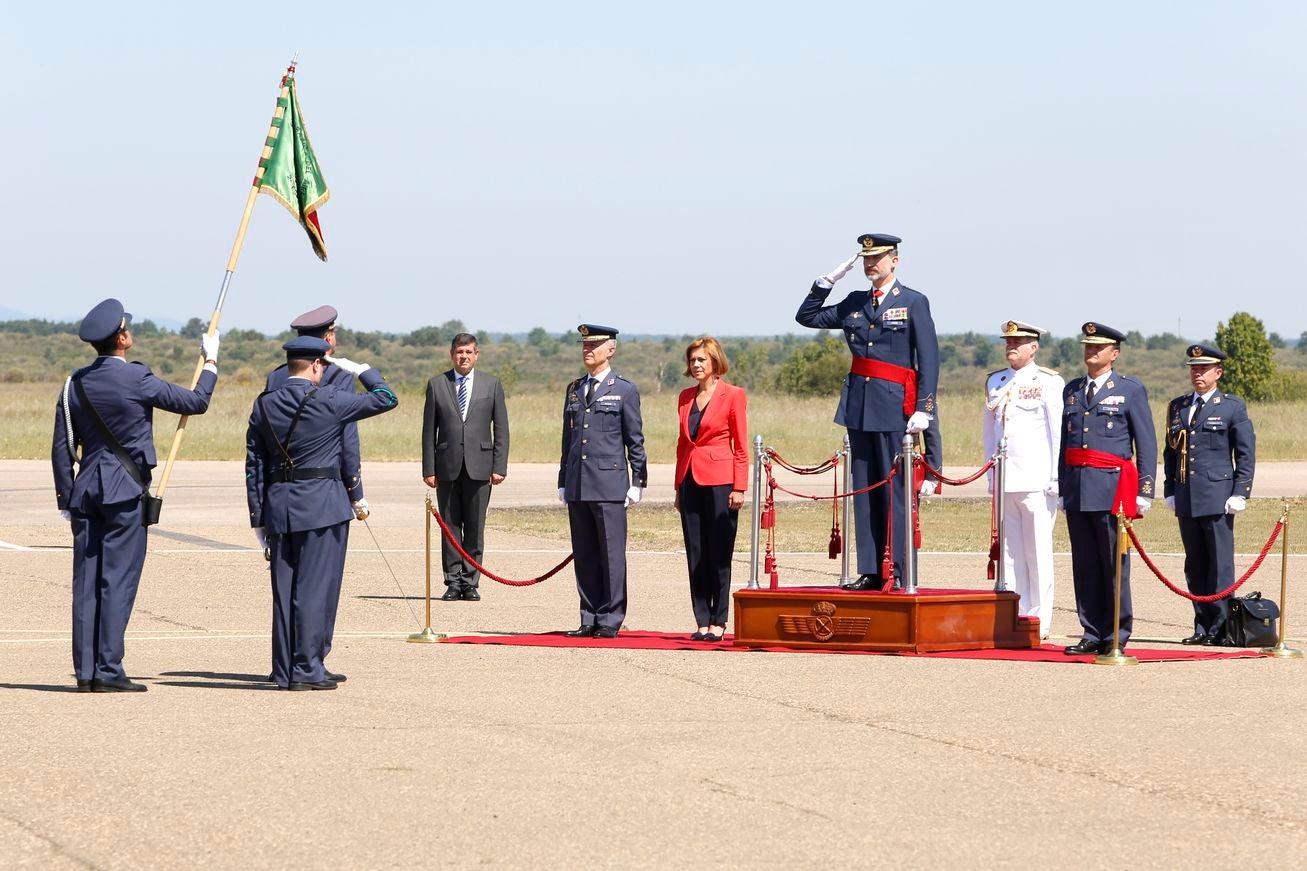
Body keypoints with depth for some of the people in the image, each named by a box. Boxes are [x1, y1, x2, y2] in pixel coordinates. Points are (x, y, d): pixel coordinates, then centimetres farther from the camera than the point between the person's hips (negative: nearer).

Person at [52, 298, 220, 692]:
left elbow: (61, 447, 8)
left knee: (86, 581, 6)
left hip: (86, 490, 6)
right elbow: (196, 402, -2)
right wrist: (211, 360, 12)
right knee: (118, 580, -4)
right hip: (125, 492, -6)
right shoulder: (136, 379, -11)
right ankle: (108, 671, -6)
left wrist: (66, 497, 15)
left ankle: (85, 672, 7)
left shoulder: (76, 384, 5)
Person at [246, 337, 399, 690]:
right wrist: (360, 369, 14)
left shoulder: (264, 405, 6)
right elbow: (386, 398, -1)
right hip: (322, 505, -5)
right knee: (316, 588, -2)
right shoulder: (329, 400, -8)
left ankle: (285, 670, 12)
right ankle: (307, 669, -3)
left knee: (284, 590, 9)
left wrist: (258, 517, 12)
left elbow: (254, 465, 8)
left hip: (278, 505, 5)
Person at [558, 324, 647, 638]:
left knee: (612, 554, -3)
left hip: (610, 484, -5)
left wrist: (637, 483, -3)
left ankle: (611, 620, 1)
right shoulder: (574, 390, 16)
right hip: (578, 487, 5)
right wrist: (563, 481, 16)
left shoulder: (624, 390, 1)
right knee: (584, 555, 6)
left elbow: (635, 441, 1)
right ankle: (589, 619, 11)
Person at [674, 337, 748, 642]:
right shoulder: (686, 397, 13)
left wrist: (739, 488, -10)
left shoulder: (733, 395, -3)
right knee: (696, 555, 5)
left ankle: (718, 623, 3)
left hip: (719, 481, -5)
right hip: (690, 481, 5)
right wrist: (678, 487, 14)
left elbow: (741, 446, -4)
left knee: (719, 554, -2)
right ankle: (703, 622, 9)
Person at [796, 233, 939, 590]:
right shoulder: (855, 303, 14)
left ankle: (896, 573, -3)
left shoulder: (914, 302, -1)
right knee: (864, 490, 6)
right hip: (858, 406, 6)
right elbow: (807, 317, 19)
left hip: (895, 409, -6)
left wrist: (923, 409, -13)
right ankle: (869, 572, 9)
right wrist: (827, 281, 8)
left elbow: (929, 359, -6)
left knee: (894, 491, -5)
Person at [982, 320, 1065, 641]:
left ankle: (1038, 623, 1)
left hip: (1037, 482, -5)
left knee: (1038, 552, -2)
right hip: (1005, 482, 5)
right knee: (1010, 552, 6)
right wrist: (991, 475, 15)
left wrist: (1056, 480, -7)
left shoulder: (1049, 382, -2)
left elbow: (1059, 434, -3)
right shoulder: (995, 382, 14)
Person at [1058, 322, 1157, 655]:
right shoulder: (1072, 390, 16)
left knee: (1114, 565, -3)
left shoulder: (1131, 389, 2)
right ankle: (1092, 634, 10)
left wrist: (1144, 491, -7)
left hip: (1112, 487, -5)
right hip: (1076, 489, 5)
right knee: (1085, 565, 5)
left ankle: (1116, 637, 2)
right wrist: (1062, 487, 13)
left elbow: (1147, 443, 0)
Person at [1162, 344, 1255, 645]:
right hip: (1186, 498, 5)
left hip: (1217, 497, -5)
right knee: (1195, 566, 6)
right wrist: (1170, 490, 10)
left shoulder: (1233, 407, 2)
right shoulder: (1177, 407, 15)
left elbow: (1246, 454, 0)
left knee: (1220, 564, -4)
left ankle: (1220, 628, -1)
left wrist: (1240, 493, -7)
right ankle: (1203, 627, 11)